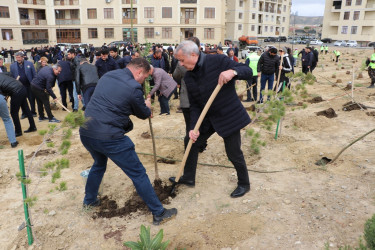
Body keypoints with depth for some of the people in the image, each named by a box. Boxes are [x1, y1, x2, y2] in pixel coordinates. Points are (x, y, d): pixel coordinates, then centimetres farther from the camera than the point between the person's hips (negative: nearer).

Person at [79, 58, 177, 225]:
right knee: (138, 174, 3)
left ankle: (89, 200, 48)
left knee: (99, 164, 34)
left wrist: (143, 108, 26)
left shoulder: (107, 76, 12)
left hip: (86, 132, 8)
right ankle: (158, 213, 13)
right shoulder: (133, 88, -11)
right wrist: (147, 105, 26)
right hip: (109, 137, -8)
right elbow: (144, 114, 2)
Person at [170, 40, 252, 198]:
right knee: (193, 143, 12)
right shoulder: (189, 77, 0)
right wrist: (194, 127, -10)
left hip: (229, 116, -6)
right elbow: (194, 105, 2)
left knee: (234, 153, 2)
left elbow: (248, 72, -17)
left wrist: (233, 71, -39)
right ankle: (188, 178, 34)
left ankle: (244, 184, 29)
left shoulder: (218, 61, -18)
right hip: (208, 118, 6)